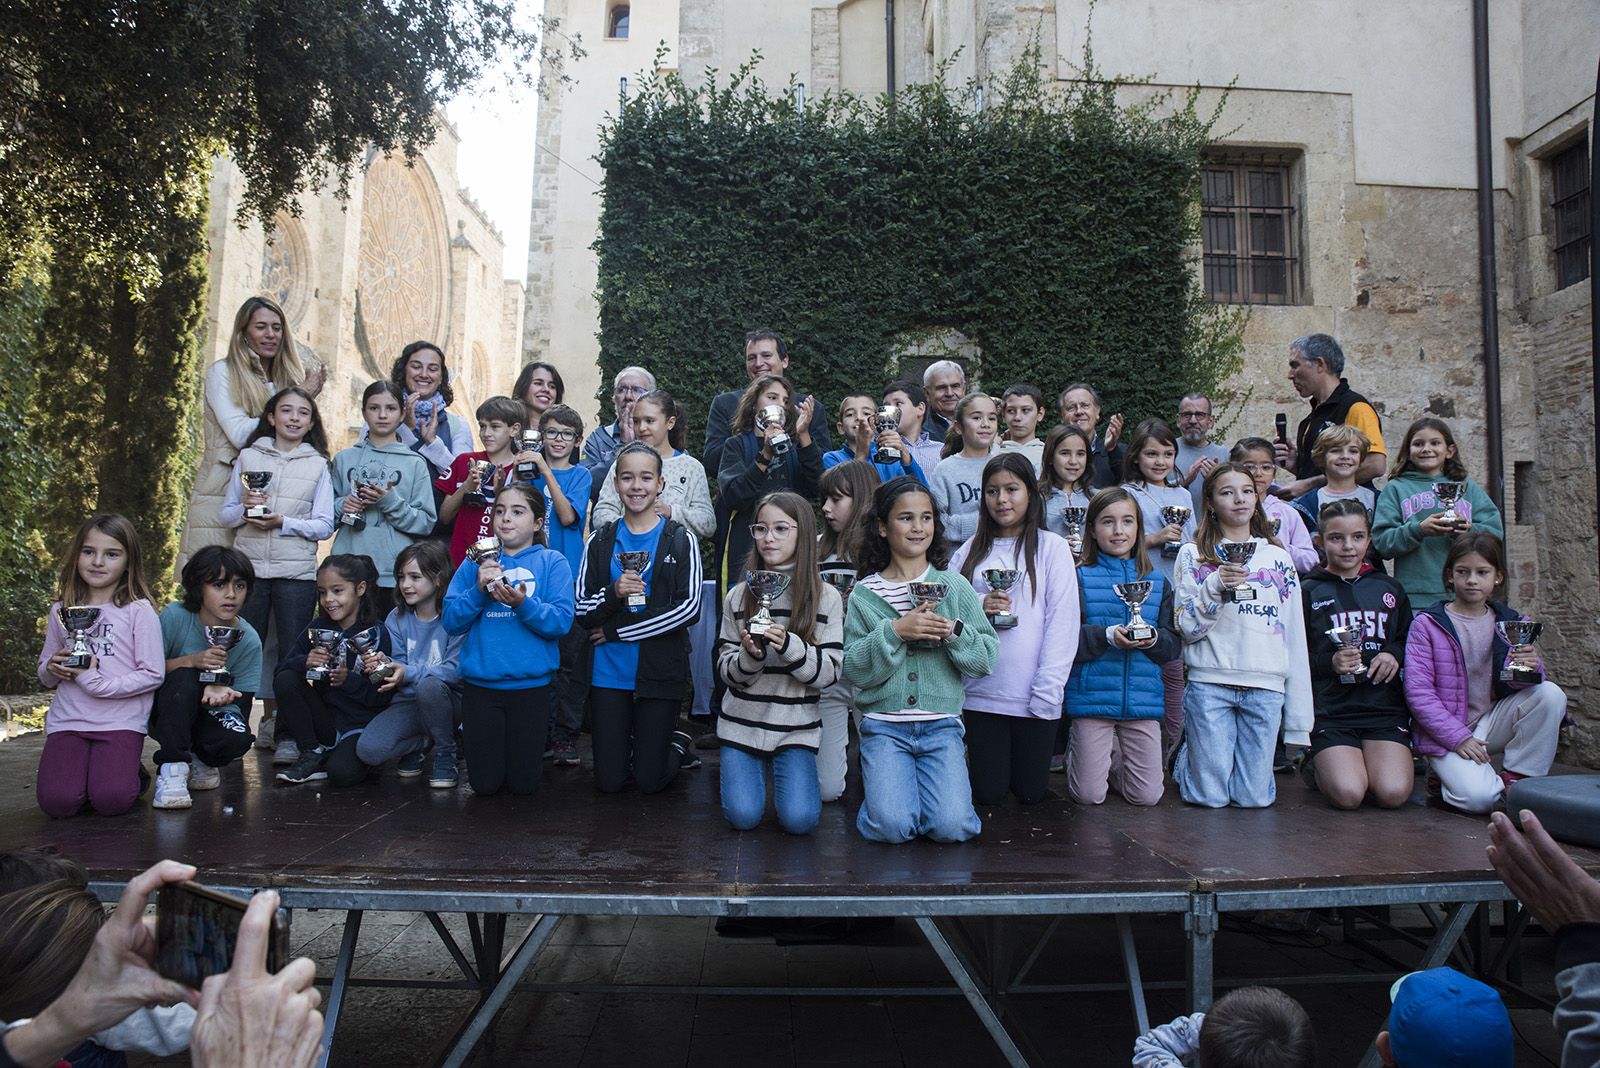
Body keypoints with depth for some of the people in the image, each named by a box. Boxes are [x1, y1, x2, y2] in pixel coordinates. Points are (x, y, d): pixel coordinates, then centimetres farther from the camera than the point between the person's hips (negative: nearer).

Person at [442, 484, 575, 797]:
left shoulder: (551, 562, -1)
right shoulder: (476, 562, 5)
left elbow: (561, 622, -11)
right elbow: (451, 621, -1)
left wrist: (523, 604, -27)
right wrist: (478, 591, -17)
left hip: (531, 685, -1)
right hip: (480, 683, 2)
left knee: (523, 784, 8)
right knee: (485, 784, 8)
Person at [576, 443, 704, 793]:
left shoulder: (680, 540, -4)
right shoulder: (600, 541, 3)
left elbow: (688, 607, -12)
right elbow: (582, 610, 1)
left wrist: (617, 630, -12)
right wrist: (613, 594, -21)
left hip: (661, 671, -2)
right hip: (609, 670, 2)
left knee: (650, 782, 5)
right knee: (608, 782, 8)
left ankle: (678, 744, 34)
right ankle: (629, 744, 39)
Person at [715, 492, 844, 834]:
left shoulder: (826, 597, -3)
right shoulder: (739, 595, 2)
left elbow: (829, 672, -7)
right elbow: (725, 670, 2)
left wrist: (789, 646, -25)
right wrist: (750, 656, -20)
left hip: (797, 727, -1)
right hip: (742, 723, 1)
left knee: (799, 819, -15)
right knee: (743, 816, -12)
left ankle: (784, 770, 18)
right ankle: (756, 769, 22)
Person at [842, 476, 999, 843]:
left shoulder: (955, 587, 5)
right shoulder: (864, 593, 2)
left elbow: (988, 657, 2)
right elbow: (855, 669, -5)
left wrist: (954, 632, -16)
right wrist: (895, 631, -18)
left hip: (941, 723, 1)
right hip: (884, 724, -1)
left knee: (951, 826, -16)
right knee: (892, 826, -18)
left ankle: (925, 781, 16)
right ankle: (876, 777, 15)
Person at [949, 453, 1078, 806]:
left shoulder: (1052, 547, -1)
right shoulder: (971, 550, 8)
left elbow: (1062, 622, -5)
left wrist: (1047, 691, -12)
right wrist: (977, 607, -12)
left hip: (1033, 695, -2)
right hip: (981, 690, 2)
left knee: (1030, 793, 7)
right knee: (988, 794, 5)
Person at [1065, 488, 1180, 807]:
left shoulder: (1157, 581, 9)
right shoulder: (1080, 578, -1)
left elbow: (1174, 646, 7)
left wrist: (1153, 638, -14)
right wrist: (1107, 636, -22)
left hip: (1143, 699, 3)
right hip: (1092, 696, -3)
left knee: (1146, 796, 3)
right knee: (1089, 795, 1)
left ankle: (1114, 758, 33)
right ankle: (1078, 754, 32)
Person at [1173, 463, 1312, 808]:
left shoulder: (1278, 558, 12)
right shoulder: (1193, 554, 5)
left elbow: (1295, 636, 11)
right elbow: (1187, 628, -1)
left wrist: (1298, 719, 8)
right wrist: (1215, 586, -18)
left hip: (1266, 686, 2)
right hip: (1209, 682, -2)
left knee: (1254, 797, 0)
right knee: (1210, 797, -2)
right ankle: (1187, 753, 27)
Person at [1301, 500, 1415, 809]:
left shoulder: (1389, 589, 13)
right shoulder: (1308, 592, 3)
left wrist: (1394, 654, -2)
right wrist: (1330, 662, -17)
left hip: (1384, 705, 2)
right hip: (1330, 710, -2)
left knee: (1393, 793, -19)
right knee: (1347, 794, -21)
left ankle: (1369, 761, 15)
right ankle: (1321, 765, 14)